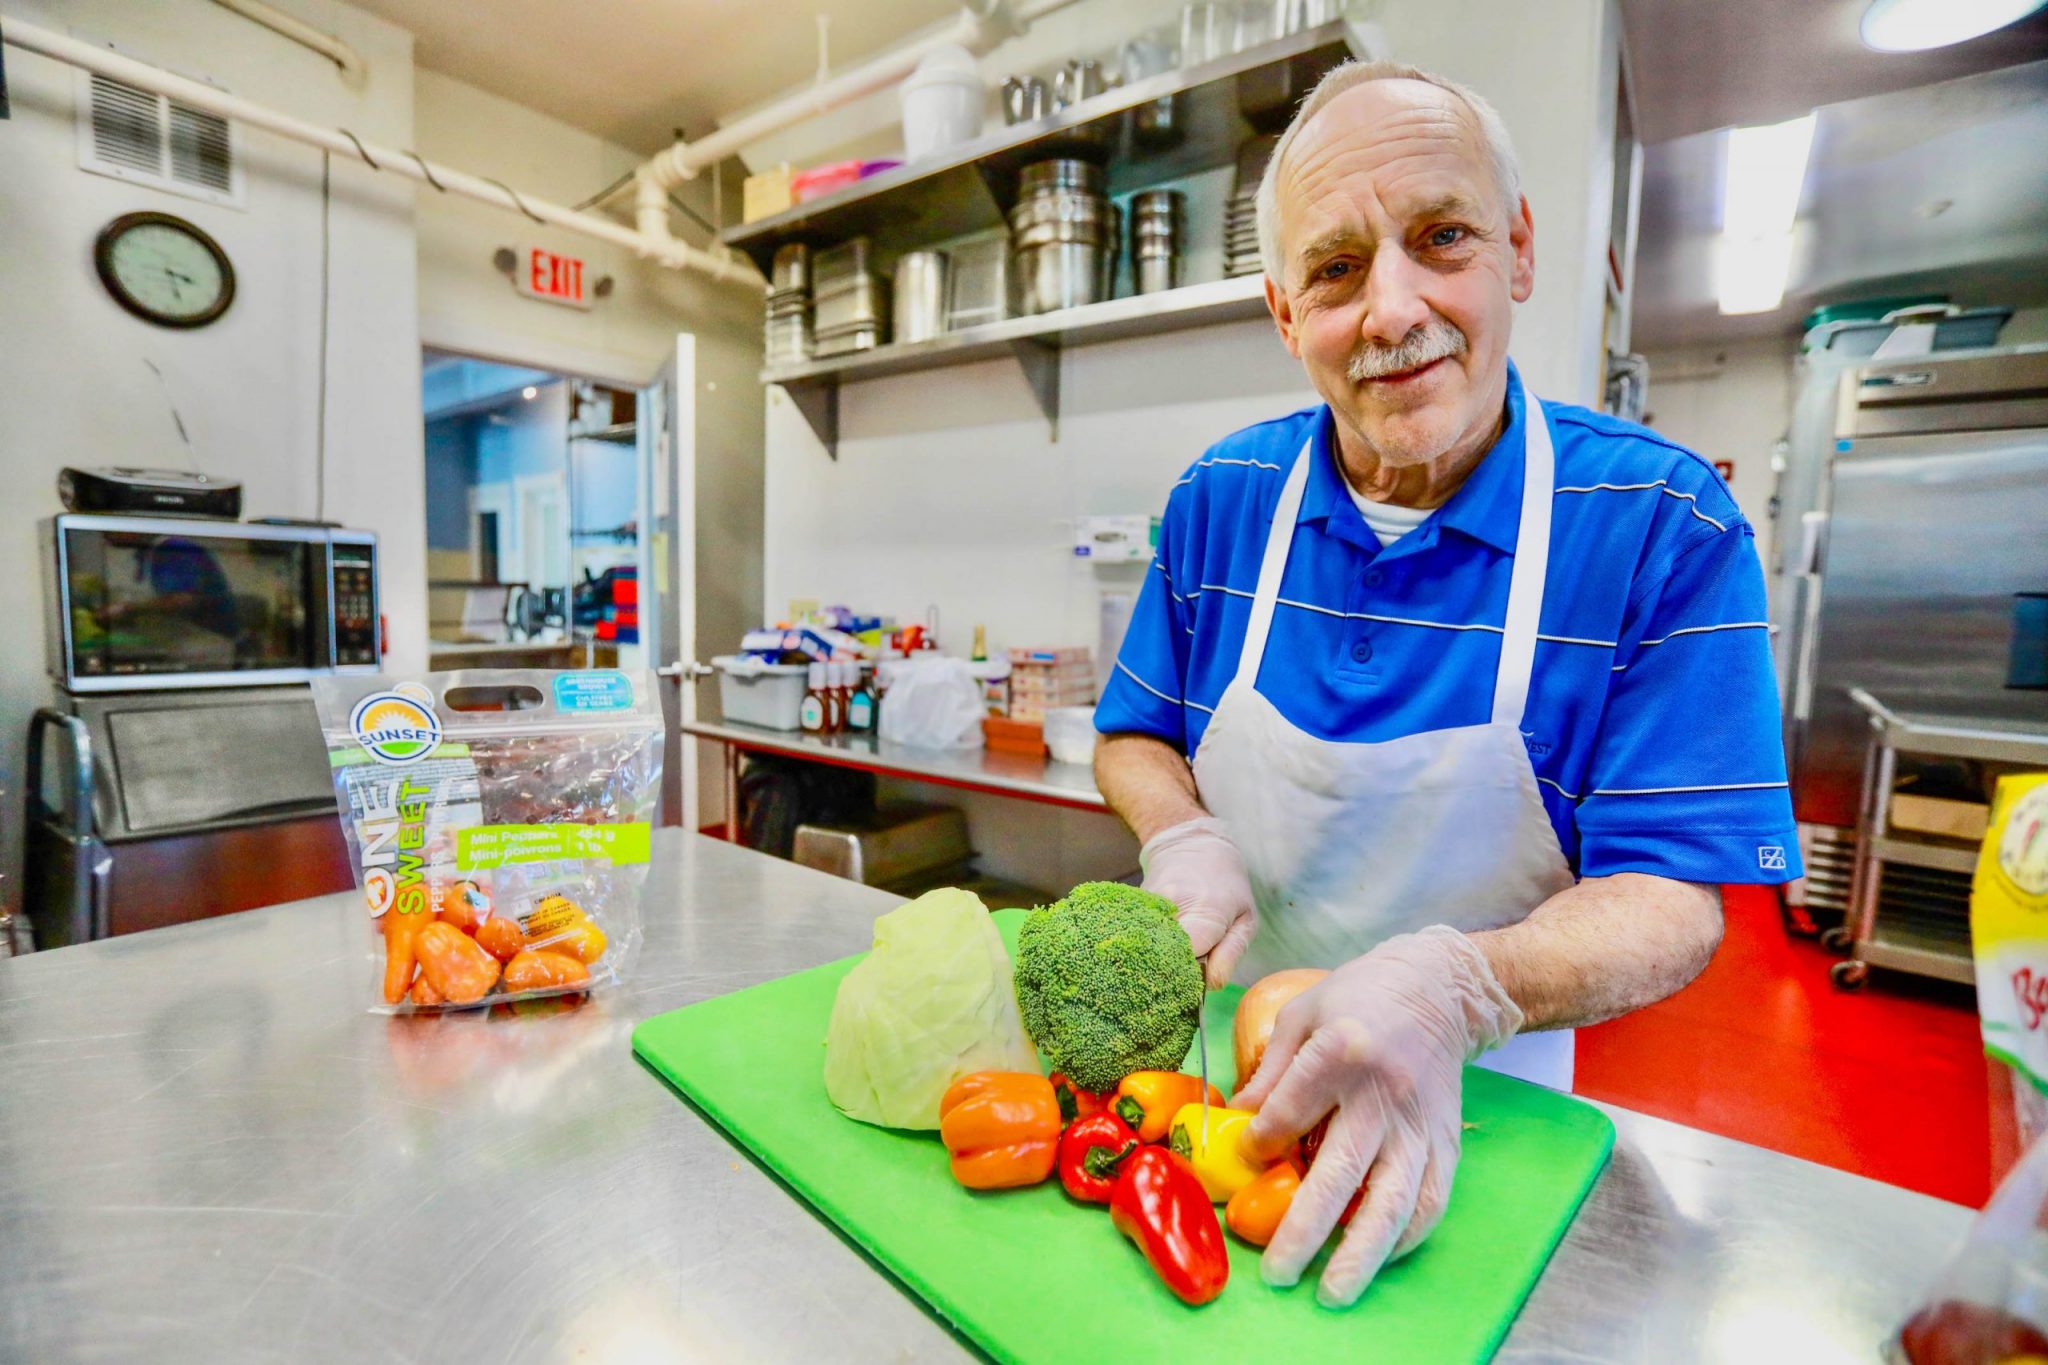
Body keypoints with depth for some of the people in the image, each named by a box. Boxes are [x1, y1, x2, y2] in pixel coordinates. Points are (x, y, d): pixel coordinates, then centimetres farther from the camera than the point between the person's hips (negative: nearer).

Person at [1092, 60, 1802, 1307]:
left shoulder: (1666, 526, -18)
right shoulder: (1220, 499, -9)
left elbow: (1672, 902, -20)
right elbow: (1135, 737, 1)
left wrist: (1450, 989, -40)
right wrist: (1183, 841, -21)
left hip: (1471, 1104, -2)